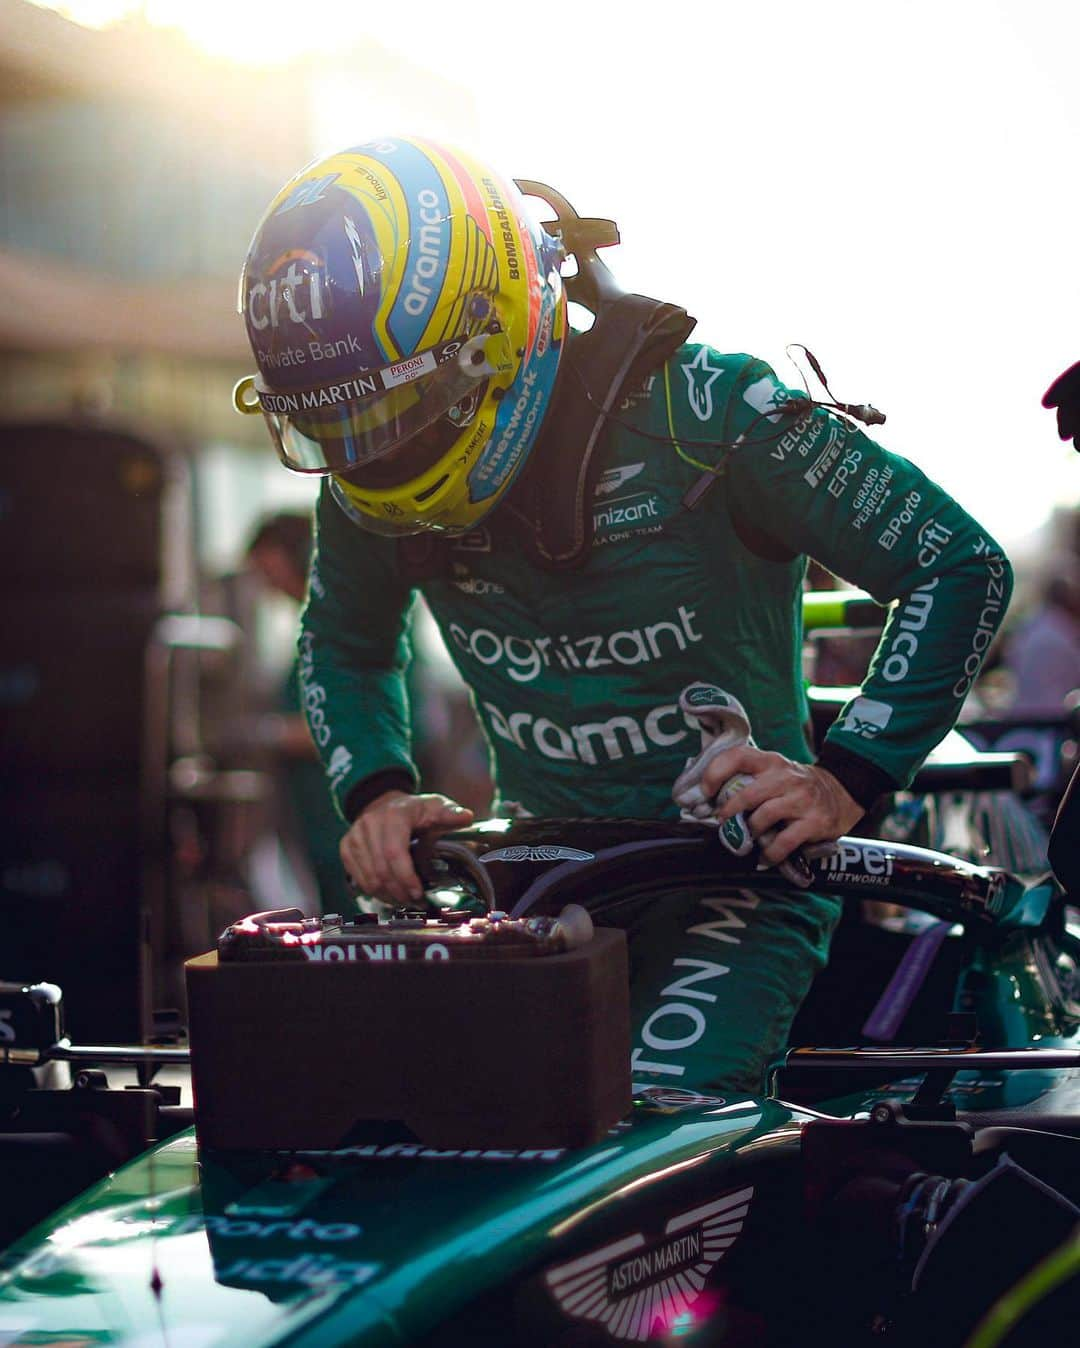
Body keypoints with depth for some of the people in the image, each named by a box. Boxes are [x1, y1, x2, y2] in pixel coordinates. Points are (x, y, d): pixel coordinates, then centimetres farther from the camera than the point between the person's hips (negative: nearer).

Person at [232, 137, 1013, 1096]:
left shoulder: (702, 415, -20)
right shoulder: (370, 481, -5)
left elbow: (963, 568, -13)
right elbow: (344, 643, 18)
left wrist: (844, 780, -21)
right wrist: (374, 792, -1)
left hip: (733, 877, -5)